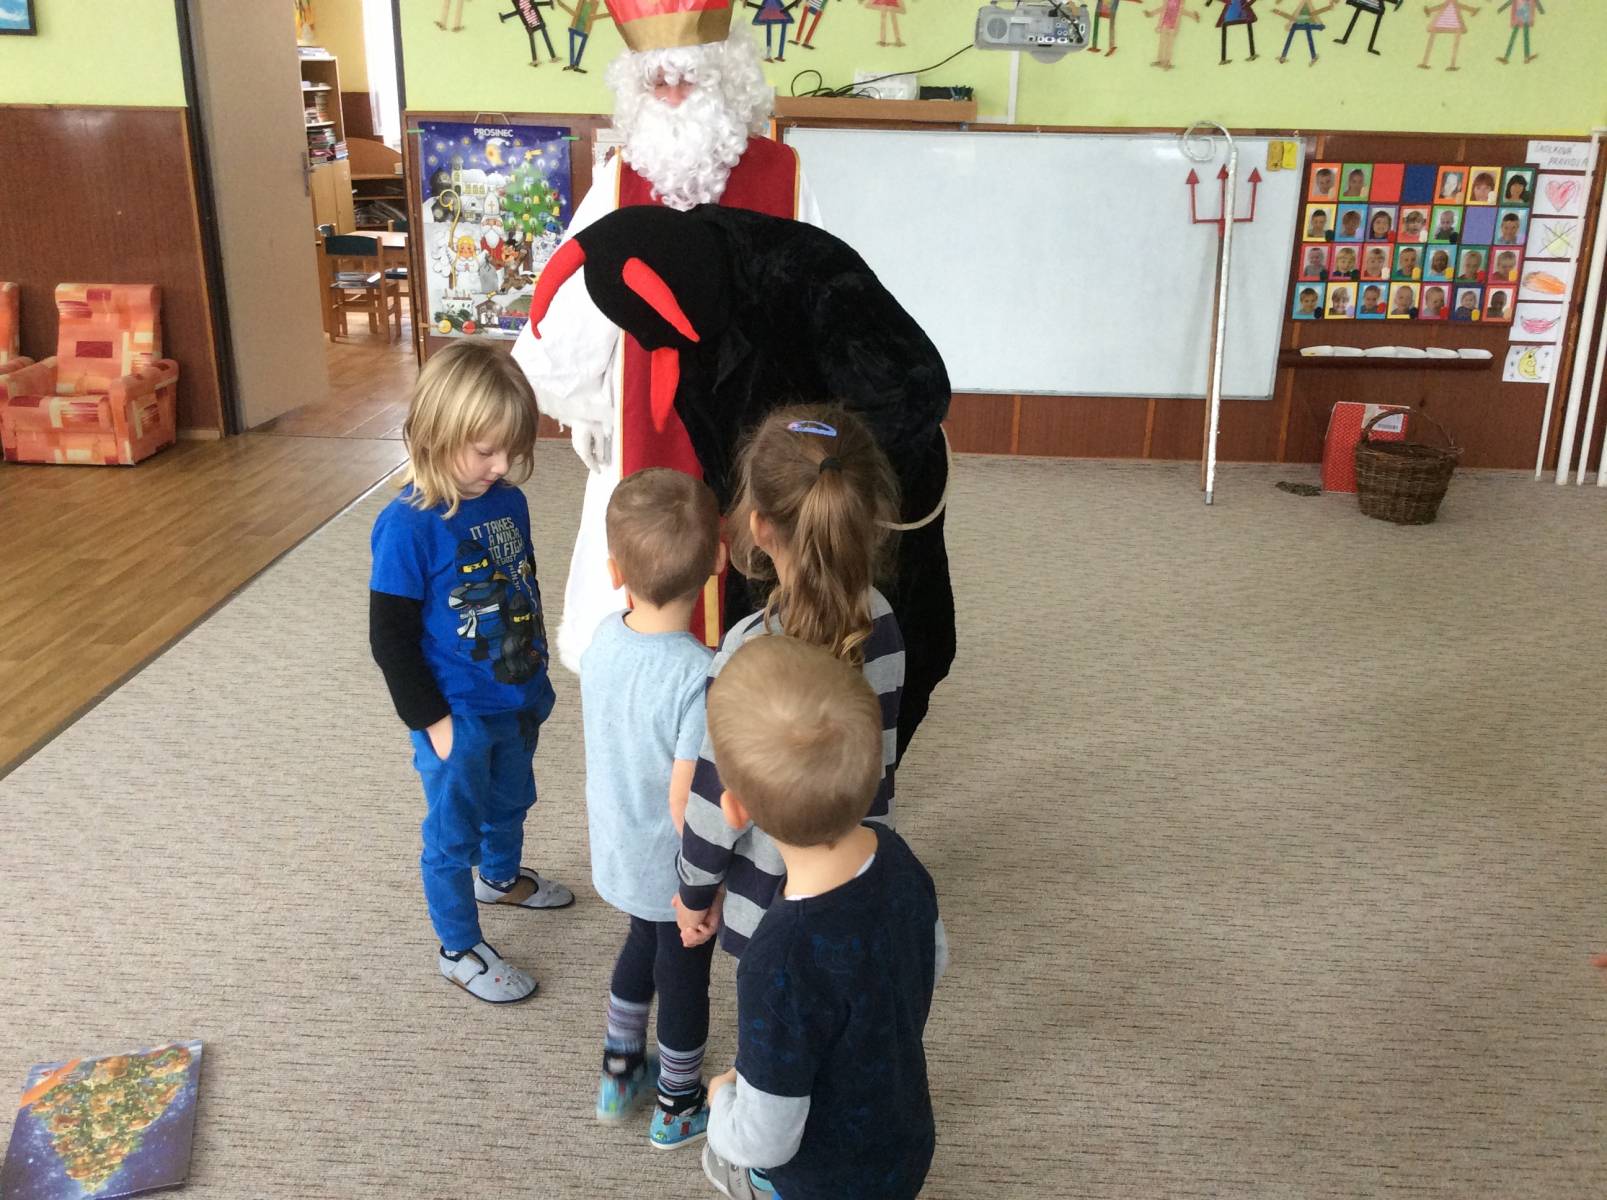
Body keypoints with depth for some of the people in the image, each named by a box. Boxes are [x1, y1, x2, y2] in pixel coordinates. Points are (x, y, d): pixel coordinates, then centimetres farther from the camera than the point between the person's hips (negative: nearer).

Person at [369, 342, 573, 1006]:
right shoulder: (407, 526, -25)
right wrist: (431, 720, -16)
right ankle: (458, 949, 31)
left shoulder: (508, 500, -5)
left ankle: (500, 876, 57)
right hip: (457, 716, -7)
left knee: (510, 802, 29)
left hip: (517, 701, 7)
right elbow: (390, 638, -19)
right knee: (453, 832, 12)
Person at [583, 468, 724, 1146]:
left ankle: (619, 1071, 50)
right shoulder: (701, 677, -34)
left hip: (618, 855, 6)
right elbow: (687, 806, -29)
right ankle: (679, 1106, 42)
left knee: (643, 944, 30)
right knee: (684, 975, 18)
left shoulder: (602, 639, -14)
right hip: (677, 871, -6)